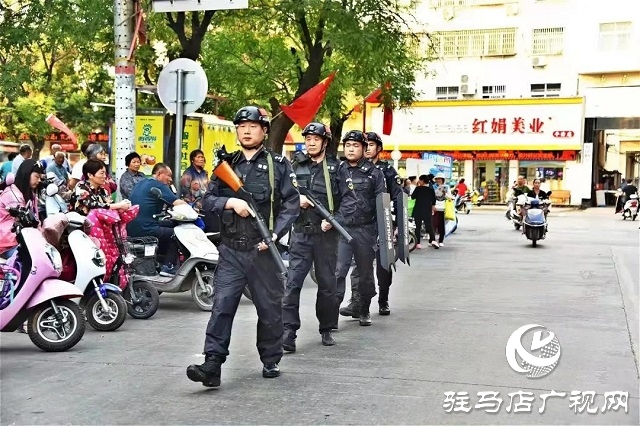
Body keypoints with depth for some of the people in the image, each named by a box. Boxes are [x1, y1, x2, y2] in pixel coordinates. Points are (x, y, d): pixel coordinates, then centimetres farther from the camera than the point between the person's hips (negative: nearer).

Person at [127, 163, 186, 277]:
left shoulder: (140, 183, 18)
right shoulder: (159, 186, -8)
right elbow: (178, 203, -17)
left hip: (131, 229, 9)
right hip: (145, 229, -9)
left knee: (169, 225, 26)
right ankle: (168, 267, 4)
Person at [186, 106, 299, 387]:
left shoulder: (278, 164, 3)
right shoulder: (226, 164, 12)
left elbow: (292, 203, -3)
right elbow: (207, 200, 8)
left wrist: (275, 233, -15)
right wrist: (231, 202, -12)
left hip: (263, 249, -2)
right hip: (231, 250, 2)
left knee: (270, 308, 9)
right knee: (222, 306, -6)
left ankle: (271, 361, 25)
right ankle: (212, 365, -7)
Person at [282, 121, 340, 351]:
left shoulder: (336, 168, 3)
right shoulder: (296, 166, 9)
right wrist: (296, 198, -9)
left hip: (327, 233, -1)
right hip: (301, 232, 1)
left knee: (327, 283, 9)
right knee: (293, 282, -7)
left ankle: (326, 329, 22)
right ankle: (288, 332, -6)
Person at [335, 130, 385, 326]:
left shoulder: (374, 172, 4)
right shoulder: (337, 171, 8)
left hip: (366, 229, 0)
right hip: (341, 229, 0)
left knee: (366, 273, 11)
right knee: (337, 271, -11)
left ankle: (363, 310, 28)